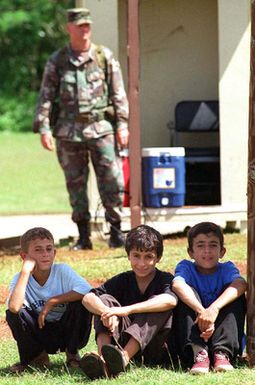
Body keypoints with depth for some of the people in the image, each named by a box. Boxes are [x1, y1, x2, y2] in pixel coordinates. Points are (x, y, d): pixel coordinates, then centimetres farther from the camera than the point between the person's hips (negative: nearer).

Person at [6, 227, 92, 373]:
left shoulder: (62, 271, -13)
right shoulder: (20, 279, -13)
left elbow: (88, 291, -30)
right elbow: (14, 307, -35)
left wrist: (52, 302, -27)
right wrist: (25, 271, -31)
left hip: (67, 331, 0)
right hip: (40, 334, 0)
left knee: (81, 303, -27)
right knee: (13, 314, -25)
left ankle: (72, 354, -3)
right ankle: (37, 356, 1)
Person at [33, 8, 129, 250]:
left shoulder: (105, 57, 5)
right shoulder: (57, 62, 6)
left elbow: (118, 94, 6)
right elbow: (46, 96, 5)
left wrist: (122, 124, -1)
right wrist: (43, 128, -4)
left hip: (101, 128, -1)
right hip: (68, 132, 1)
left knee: (111, 181, -5)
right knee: (76, 185, 5)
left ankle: (116, 231, 5)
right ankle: (83, 236, 11)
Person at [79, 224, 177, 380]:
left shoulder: (165, 280, -4)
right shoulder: (122, 280, 5)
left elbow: (170, 300, -31)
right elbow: (88, 298, -11)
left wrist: (127, 309, -39)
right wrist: (107, 312, -34)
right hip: (123, 342, 3)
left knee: (161, 306, -26)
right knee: (105, 299, -12)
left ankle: (124, 357, -45)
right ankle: (103, 358, -39)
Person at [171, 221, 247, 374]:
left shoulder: (227, 269, 1)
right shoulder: (186, 267, -1)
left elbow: (240, 284, -25)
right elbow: (177, 285, -27)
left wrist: (214, 309, -44)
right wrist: (201, 311, -43)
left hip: (225, 338, 1)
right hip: (192, 338, -1)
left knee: (235, 293, -17)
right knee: (187, 294, -19)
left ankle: (222, 353, -30)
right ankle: (199, 352, -38)